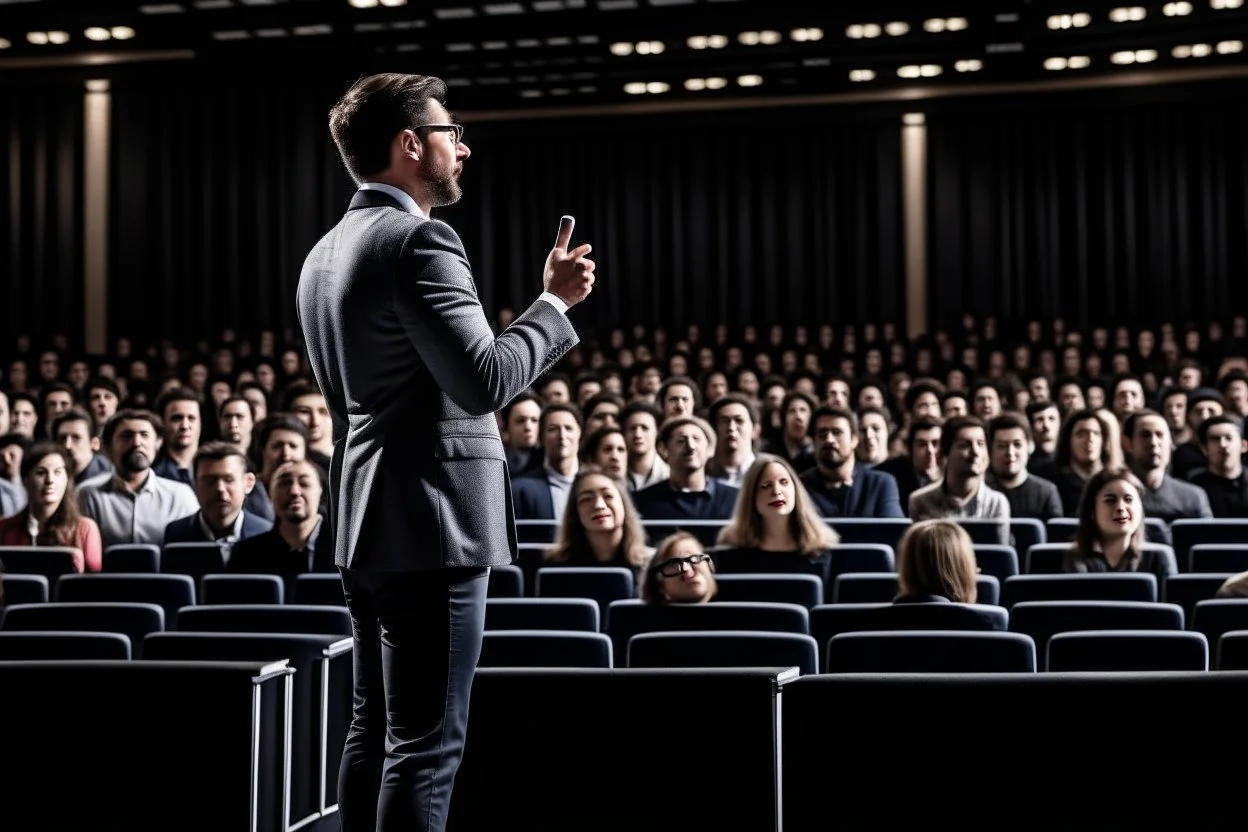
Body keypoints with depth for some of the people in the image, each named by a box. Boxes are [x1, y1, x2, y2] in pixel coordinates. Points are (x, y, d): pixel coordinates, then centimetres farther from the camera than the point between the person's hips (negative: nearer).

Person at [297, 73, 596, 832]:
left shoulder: (326, 253, 15)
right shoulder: (419, 241, -14)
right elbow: (483, 382, -22)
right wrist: (556, 303, -10)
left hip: (366, 522, 10)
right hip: (429, 524, -10)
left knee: (376, 727, 15)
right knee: (427, 741, -6)